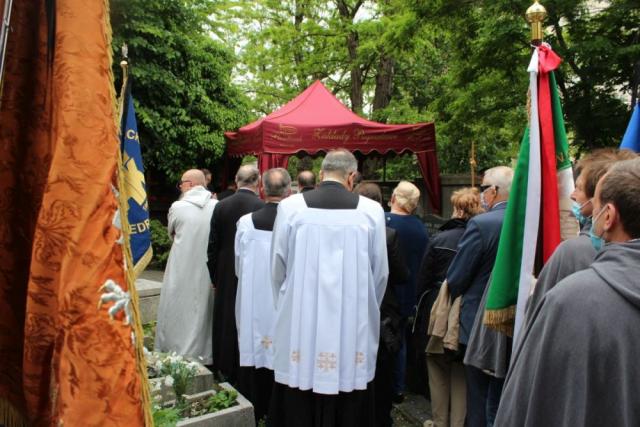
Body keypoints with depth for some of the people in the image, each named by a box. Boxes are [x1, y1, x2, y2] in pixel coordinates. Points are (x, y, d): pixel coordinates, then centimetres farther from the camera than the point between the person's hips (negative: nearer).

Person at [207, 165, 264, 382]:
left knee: (226, 325, 14)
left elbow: (212, 247, 1)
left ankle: (226, 372, 25)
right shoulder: (264, 208, -14)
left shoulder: (220, 206, -4)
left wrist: (215, 278, 11)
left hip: (226, 278, 3)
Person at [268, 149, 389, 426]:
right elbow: (380, 272, 2)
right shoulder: (371, 210, -4)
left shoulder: (290, 207, -4)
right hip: (353, 329, 0)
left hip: (299, 326, 0)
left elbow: (278, 268, 2)